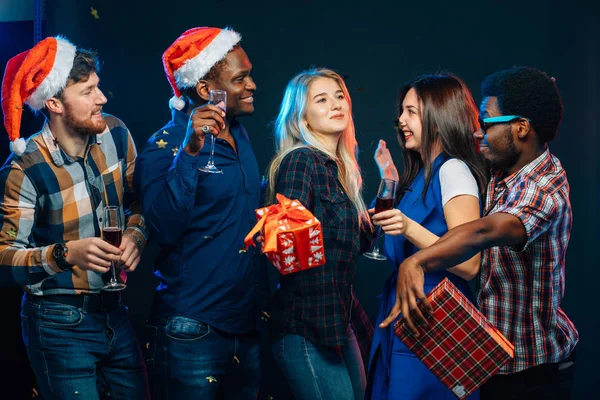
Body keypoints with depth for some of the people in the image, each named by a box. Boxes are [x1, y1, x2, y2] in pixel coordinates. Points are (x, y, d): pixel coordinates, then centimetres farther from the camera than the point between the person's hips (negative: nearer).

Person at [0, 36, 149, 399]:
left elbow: (138, 202, 9)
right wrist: (66, 253, -28)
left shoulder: (115, 134, -3)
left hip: (114, 312, 5)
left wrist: (135, 235, -10)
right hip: (60, 325, -5)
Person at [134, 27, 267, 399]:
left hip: (248, 326, 7)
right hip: (193, 332, -7)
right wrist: (190, 151, -30)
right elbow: (165, 229, -25)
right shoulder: (166, 145, -11)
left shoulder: (240, 135, 10)